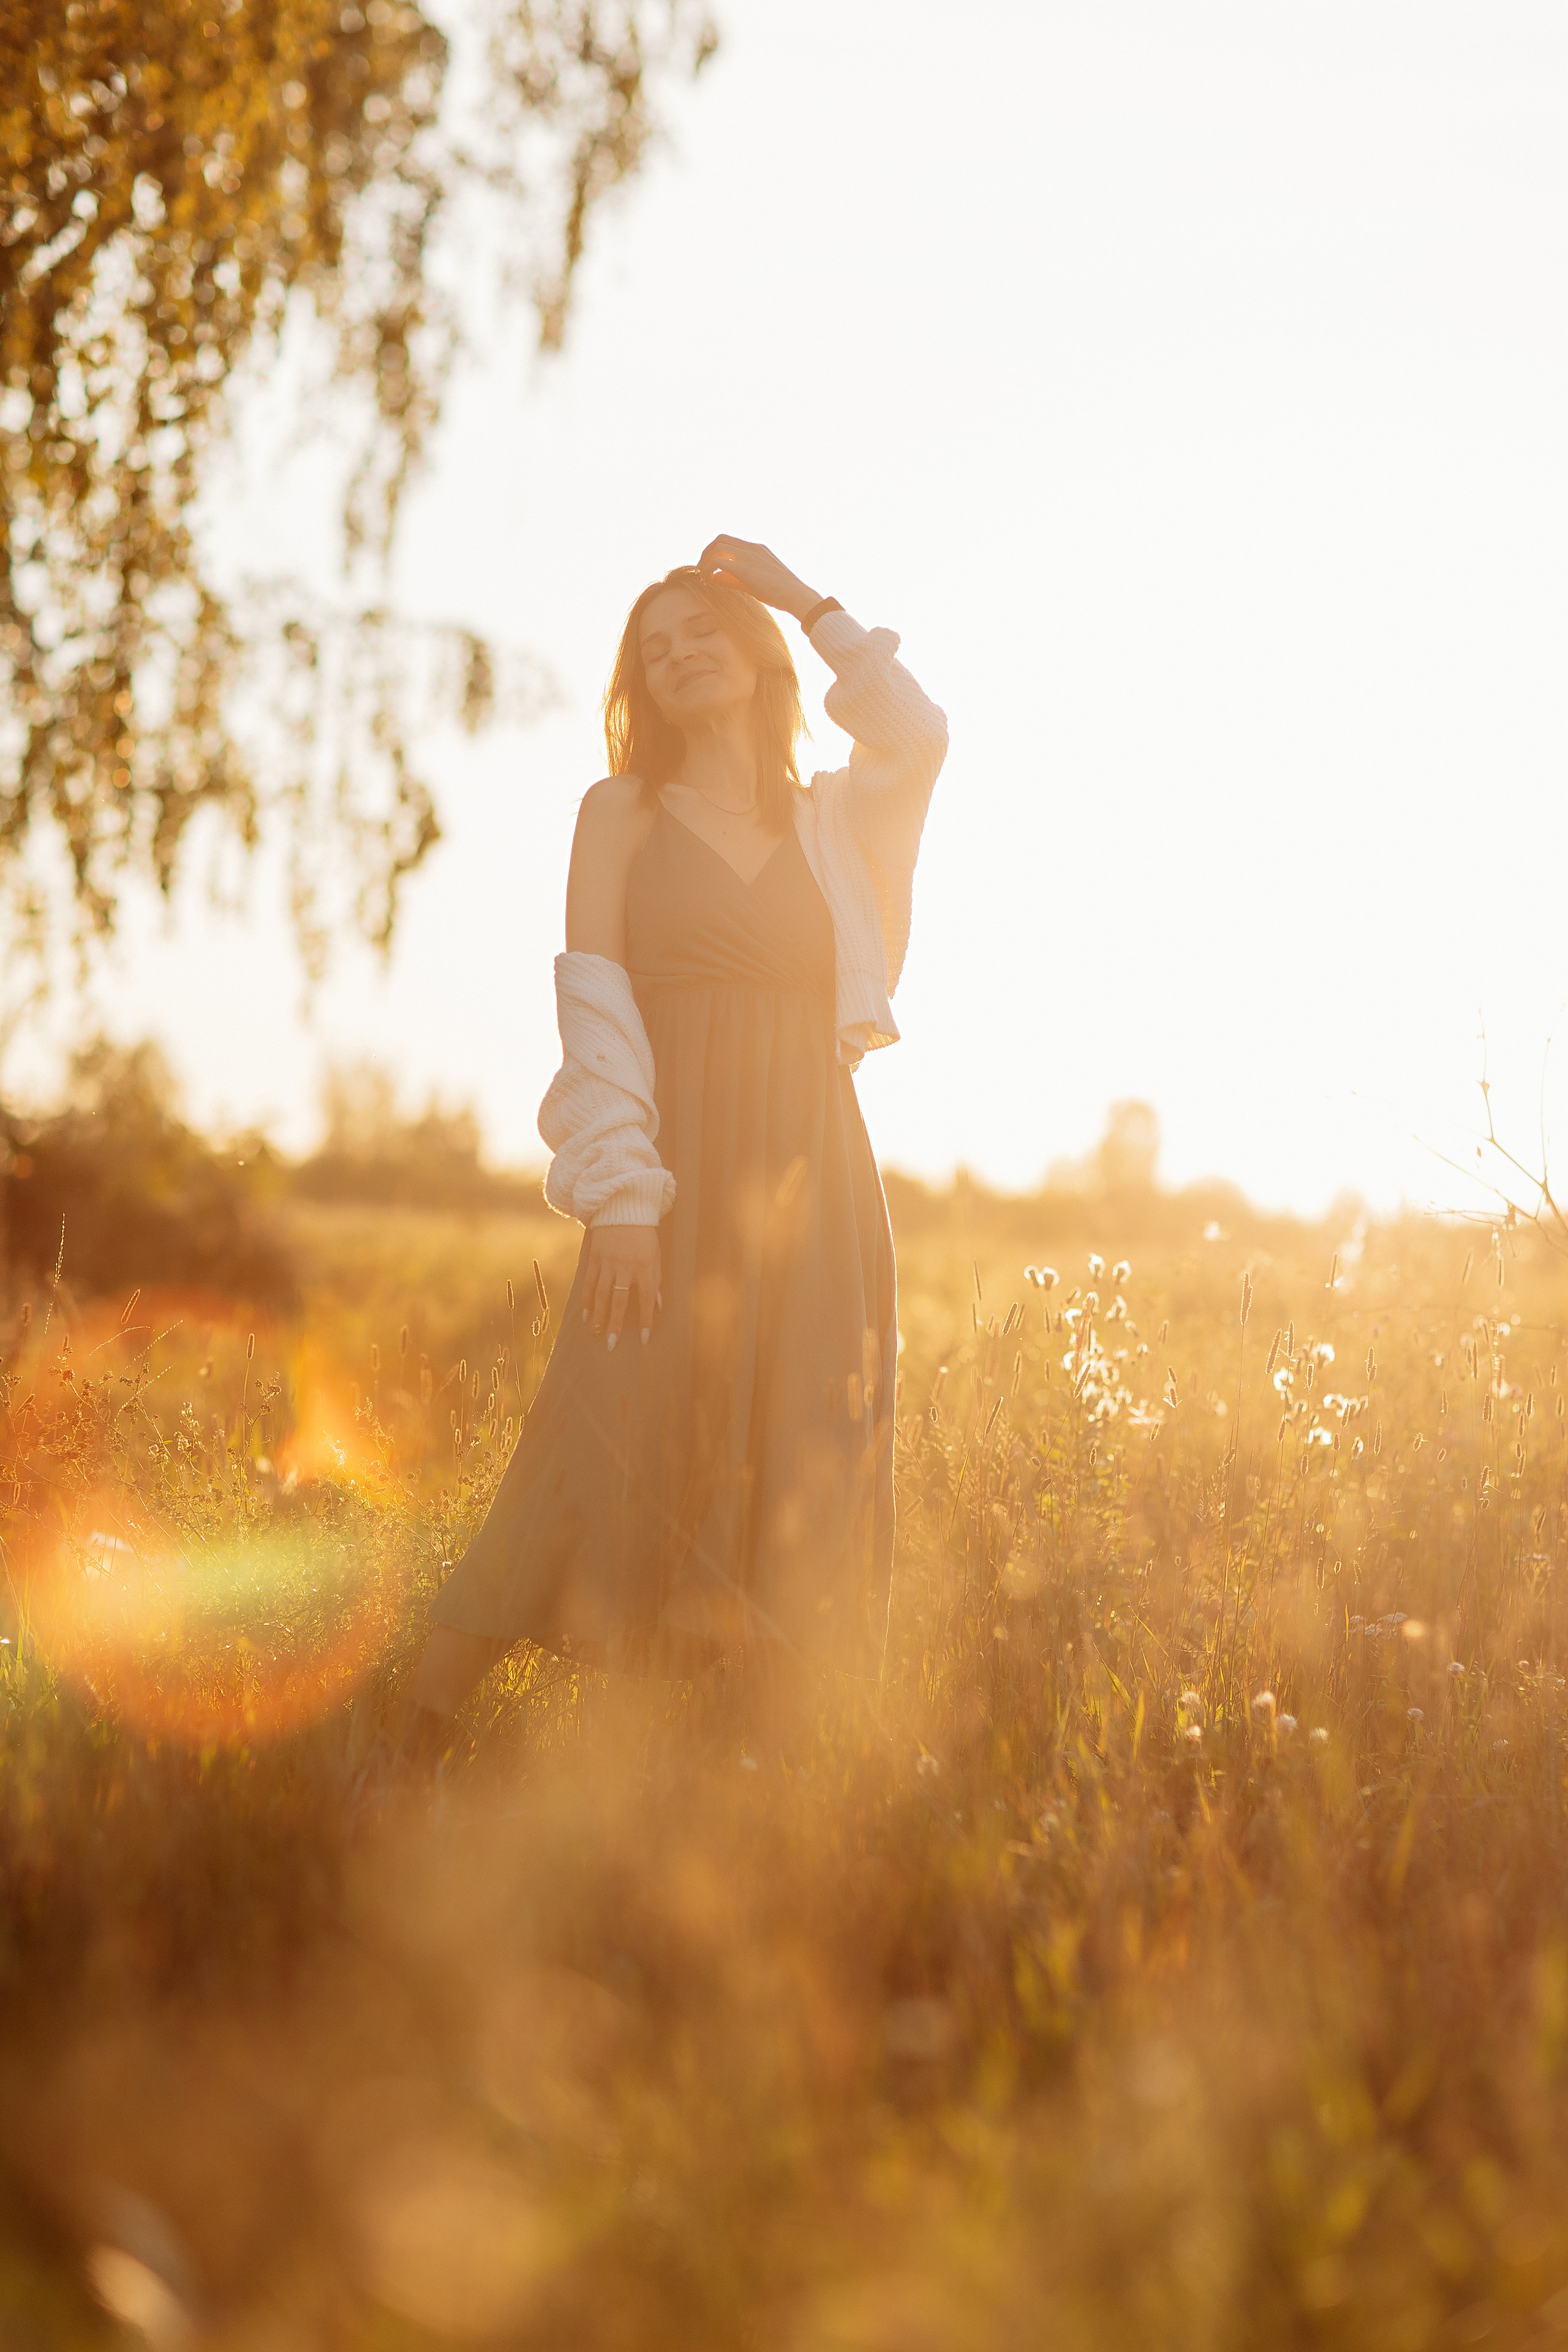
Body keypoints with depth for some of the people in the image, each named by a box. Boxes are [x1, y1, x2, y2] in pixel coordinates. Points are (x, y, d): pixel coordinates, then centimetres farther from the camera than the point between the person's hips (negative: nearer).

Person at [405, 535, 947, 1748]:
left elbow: (921, 735, -4)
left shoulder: (832, 817, 17)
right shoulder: (623, 809, 9)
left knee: (798, 1488, -1)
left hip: (816, 1182, 3)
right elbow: (595, 1006, -2)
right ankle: (420, 1734, -6)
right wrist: (620, 1196, -14)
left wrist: (807, 599, 3)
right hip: (675, 1174, -3)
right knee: (613, 1456, -12)